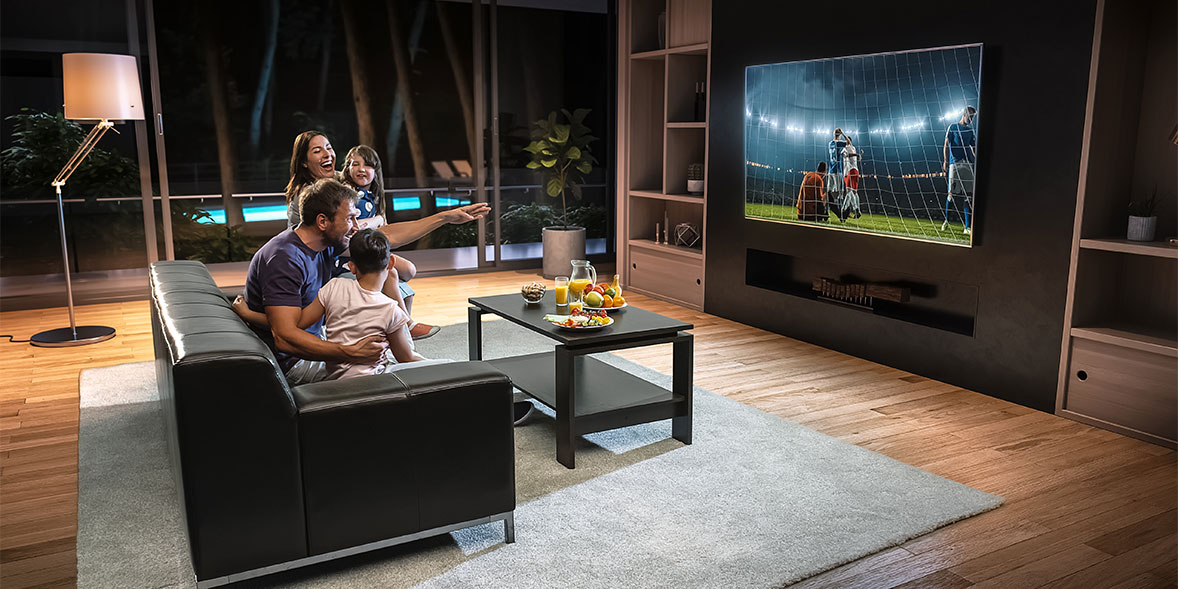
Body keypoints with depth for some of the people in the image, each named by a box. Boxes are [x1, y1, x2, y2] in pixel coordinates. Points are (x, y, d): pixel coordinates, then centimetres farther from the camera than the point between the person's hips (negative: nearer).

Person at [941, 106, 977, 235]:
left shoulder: (971, 130, 20)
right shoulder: (953, 127, 8)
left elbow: (973, 149, 22)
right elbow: (946, 145, 2)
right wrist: (945, 160, -10)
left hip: (968, 164, 4)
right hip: (955, 163, -4)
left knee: (968, 195, -2)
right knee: (952, 193, -8)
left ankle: (967, 227, -3)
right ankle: (946, 220, 8)